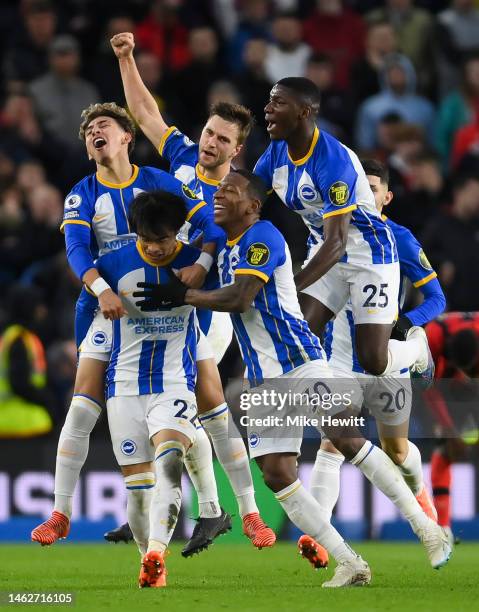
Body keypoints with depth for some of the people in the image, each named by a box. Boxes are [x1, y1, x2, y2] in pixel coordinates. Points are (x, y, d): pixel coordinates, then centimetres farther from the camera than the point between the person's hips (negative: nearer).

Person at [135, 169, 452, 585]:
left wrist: (182, 296, -13)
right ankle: (349, 565, 1)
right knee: (277, 475, -2)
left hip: (298, 360, -9)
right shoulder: (224, 247, 18)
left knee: (347, 440, -18)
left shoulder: (263, 236, -9)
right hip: (262, 379, 9)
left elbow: (241, 298, -20)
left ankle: (427, 529, -8)